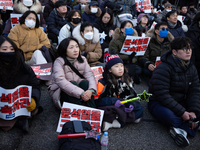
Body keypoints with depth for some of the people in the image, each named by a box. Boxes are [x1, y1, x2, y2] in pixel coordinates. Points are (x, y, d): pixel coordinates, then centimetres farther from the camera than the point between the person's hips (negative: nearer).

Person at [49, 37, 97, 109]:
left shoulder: (82, 59, -1)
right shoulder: (59, 62, -16)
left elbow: (90, 75, -13)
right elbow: (60, 81, -32)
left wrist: (91, 90, -36)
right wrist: (81, 93, -40)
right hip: (61, 92, -4)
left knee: (85, 82, -25)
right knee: (73, 84, -32)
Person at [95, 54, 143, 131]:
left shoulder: (127, 81, 7)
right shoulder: (104, 82, -7)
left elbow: (132, 96, 7)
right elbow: (98, 99, -13)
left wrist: (132, 104, -16)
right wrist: (114, 101, -25)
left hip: (124, 106, 5)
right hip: (110, 106, -4)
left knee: (139, 109, -18)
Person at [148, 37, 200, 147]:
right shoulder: (163, 69, -21)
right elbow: (162, 95, -25)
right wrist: (182, 112, -27)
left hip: (181, 102, 7)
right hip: (159, 102, -7)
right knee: (169, 116, -40)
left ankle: (180, 128, -22)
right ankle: (189, 126, -13)